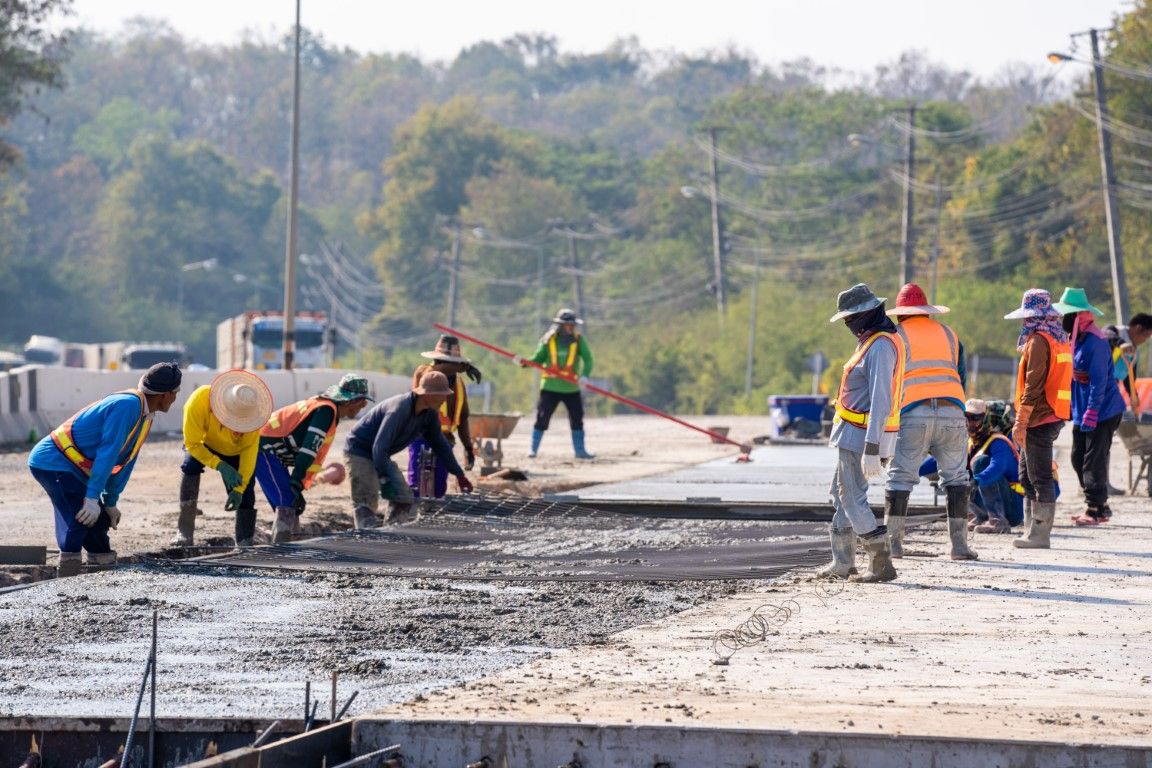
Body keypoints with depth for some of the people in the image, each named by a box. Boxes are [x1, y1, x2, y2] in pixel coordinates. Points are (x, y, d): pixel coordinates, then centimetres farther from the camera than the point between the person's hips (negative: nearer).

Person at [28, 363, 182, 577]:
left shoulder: (144, 413, 11)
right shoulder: (128, 405, -20)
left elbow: (126, 460, 16)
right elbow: (107, 453, -25)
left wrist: (111, 502, 18)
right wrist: (93, 497, -26)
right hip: (53, 462, -10)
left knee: (100, 520, 13)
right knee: (81, 519, -21)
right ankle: (66, 581, -22)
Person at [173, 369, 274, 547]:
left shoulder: (251, 411, -32)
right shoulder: (199, 401, -40)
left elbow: (249, 451, -25)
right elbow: (192, 443, -30)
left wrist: (239, 489, -30)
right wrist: (220, 466, -39)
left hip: (235, 452, 1)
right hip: (204, 445, -1)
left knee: (246, 496, -12)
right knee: (190, 467, -29)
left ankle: (245, 543, 4)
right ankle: (185, 532, -25)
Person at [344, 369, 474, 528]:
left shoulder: (430, 414, -5)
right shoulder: (399, 409, -33)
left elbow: (440, 444, 10)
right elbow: (379, 447, -36)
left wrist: (459, 474, 11)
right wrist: (385, 480, -38)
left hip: (381, 456, 9)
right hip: (359, 450, -9)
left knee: (404, 498, 3)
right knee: (367, 503, -18)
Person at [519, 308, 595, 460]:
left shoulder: (578, 339, 0)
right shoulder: (548, 340, -1)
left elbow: (587, 359, -7)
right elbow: (538, 359, 4)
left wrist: (584, 375, -23)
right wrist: (524, 362, -14)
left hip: (571, 387, 2)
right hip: (551, 386, -1)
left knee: (577, 419, 4)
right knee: (542, 418, -3)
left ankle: (580, 450, 14)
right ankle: (533, 449, 6)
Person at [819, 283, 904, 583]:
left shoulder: (880, 346, -19)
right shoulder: (873, 341, 14)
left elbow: (880, 400, -25)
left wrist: (871, 450, -29)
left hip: (860, 435, -11)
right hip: (855, 435, 11)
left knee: (853, 499, -8)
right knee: (841, 494, 18)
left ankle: (882, 563, -10)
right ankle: (841, 562, 25)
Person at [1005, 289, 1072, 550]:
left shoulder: (1038, 340, -14)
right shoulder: (1061, 339, 15)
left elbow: (1033, 386, -19)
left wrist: (1021, 423, -17)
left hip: (1039, 420, -10)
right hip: (1055, 417, 10)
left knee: (1040, 478, -7)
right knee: (1027, 476, 17)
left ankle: (1040, 535, -6)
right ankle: (1032, 532, 19)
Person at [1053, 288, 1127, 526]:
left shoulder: (1095, 342, -18)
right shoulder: (1075, 339, 11)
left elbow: (1099, 381, -22)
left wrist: (1091, 413, -24)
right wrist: (1075, 410, 19)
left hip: (1102, 413, -10)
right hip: (1082, 412, 10)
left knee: (1094, 461, -7)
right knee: (1078, 459, 11)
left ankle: (1095, 510, -1)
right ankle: (1101, 506, 20)